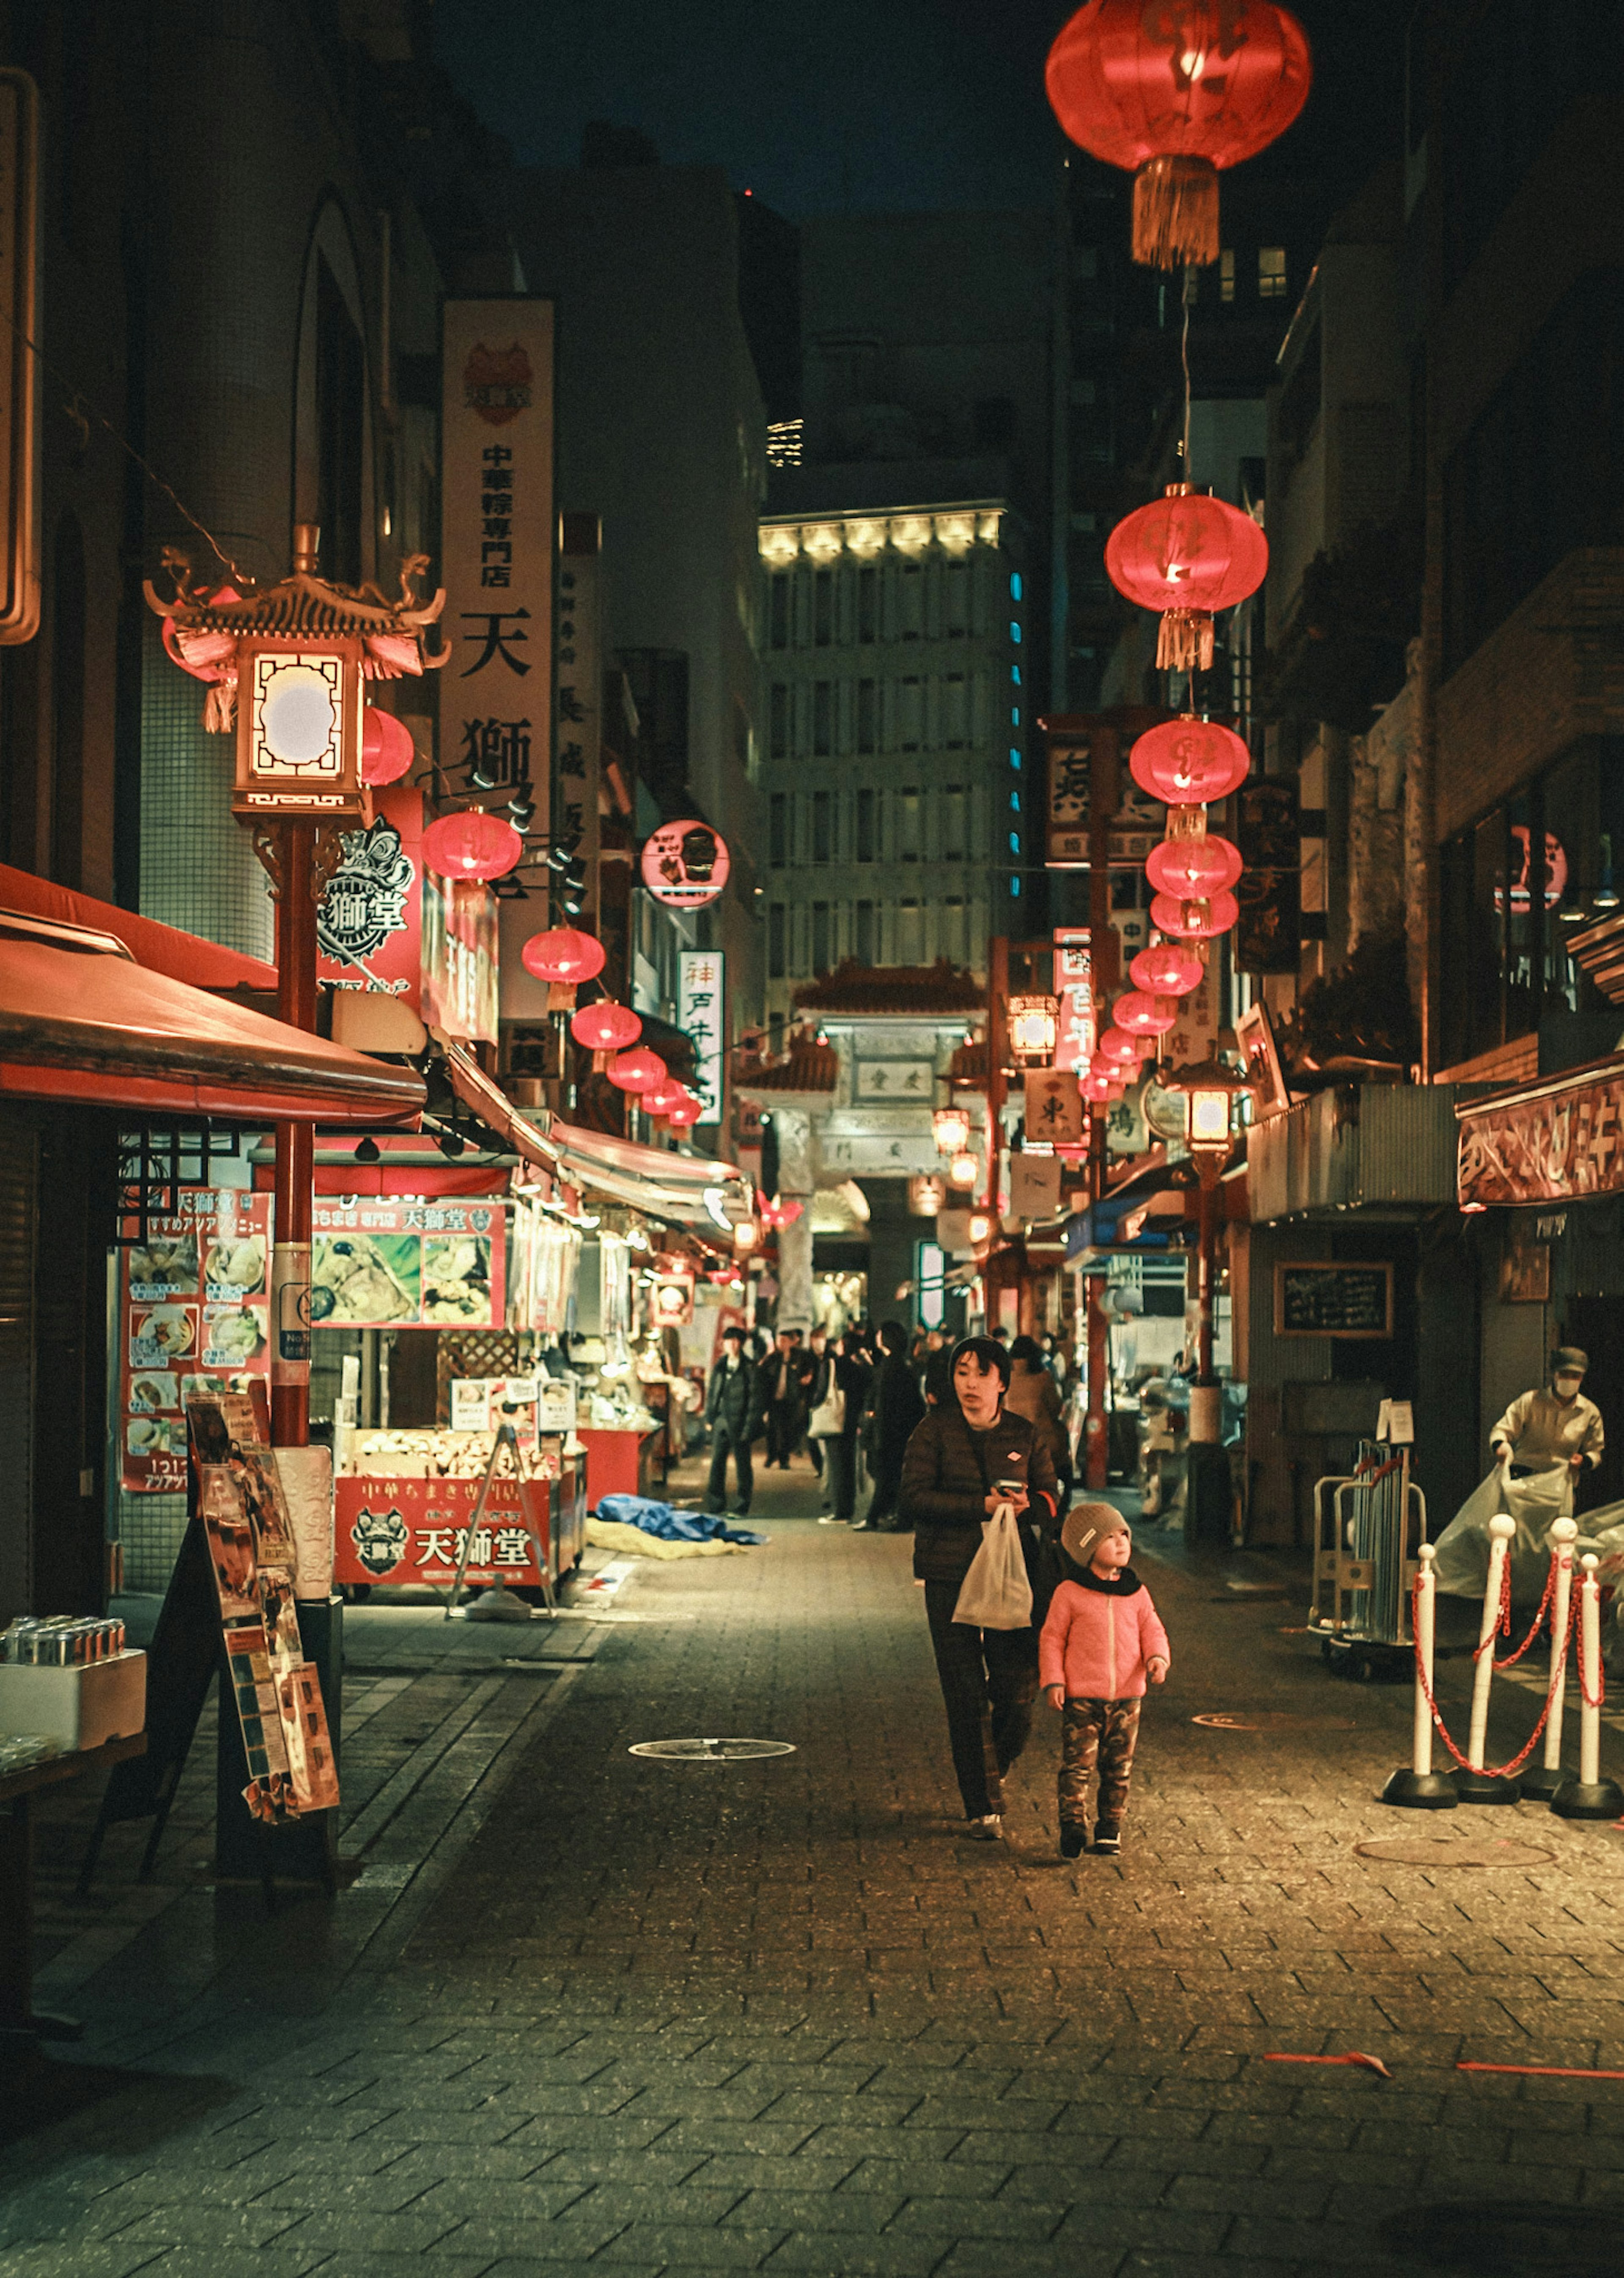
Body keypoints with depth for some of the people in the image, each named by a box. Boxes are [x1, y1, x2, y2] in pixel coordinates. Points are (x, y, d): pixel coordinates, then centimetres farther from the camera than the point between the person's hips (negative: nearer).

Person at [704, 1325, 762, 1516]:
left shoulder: (749, 1368, -4)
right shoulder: (720, 1367, 11)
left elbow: (755, 1398, -6)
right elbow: (712, 1394, 16)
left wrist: (750, 1426, -12)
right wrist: (709, 1418, 9)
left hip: (739, 1422, -5)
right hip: (721, 1421, 5)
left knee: (742, 1463, 2)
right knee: (717, 1462, 5)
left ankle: (742, 1506, 8)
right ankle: (716, 1502, 13)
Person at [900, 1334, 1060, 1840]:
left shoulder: (1024, 1435, 9)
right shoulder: (934, 1432, 0)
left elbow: (1051, 1496, 15)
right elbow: (913, 1500, -8)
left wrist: (1029, 1505, -10)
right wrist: (983, 1507, -16)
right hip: (950, 1578, -2)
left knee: (1019, 1693, -2)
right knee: (967, 1699, -3)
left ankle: (994, 1772, 28)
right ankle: (982, 1808, 8)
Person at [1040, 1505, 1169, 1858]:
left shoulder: (1136, 1593, 7)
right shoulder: (1069, 1594, -4)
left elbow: (1152, 1630, 14)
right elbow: (1052, 1639, 1)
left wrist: (1158, 1657, -7)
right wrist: (1053, 1682, -6)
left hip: (1127, 1696, 4)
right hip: (1082, 1698, -3)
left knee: (1118, 1767, 9)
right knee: (1078, 1765, -9)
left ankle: (1110, 1828, 21)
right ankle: (1073, 1828, -5)